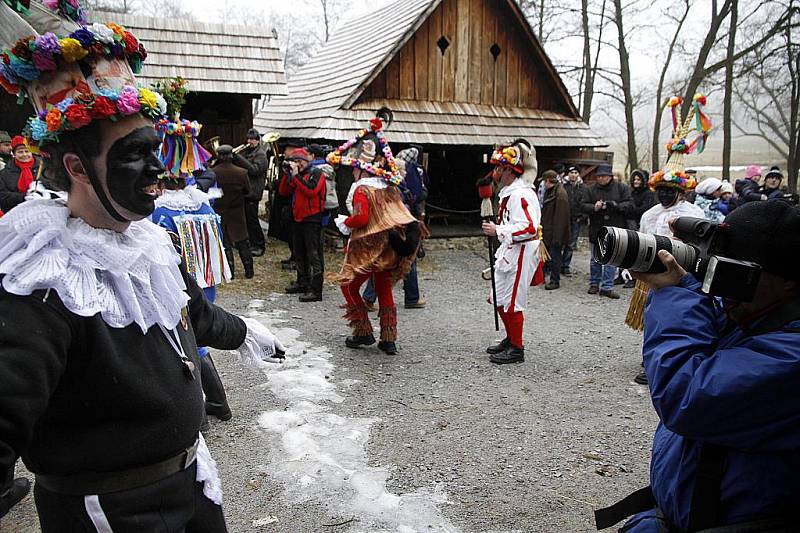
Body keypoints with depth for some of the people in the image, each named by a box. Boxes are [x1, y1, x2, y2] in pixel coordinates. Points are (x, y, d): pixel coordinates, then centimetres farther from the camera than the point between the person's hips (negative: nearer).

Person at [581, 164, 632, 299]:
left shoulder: (621, 188, 1)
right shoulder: (592, 189, 5)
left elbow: (629, 204, -4)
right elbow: (583, 205, 3)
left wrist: (616, 206, -21)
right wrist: (594, 207, -17)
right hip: (596, 229, 2)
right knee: (596, 258, 12)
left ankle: (607, 286, 5)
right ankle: (594, 283, 26)